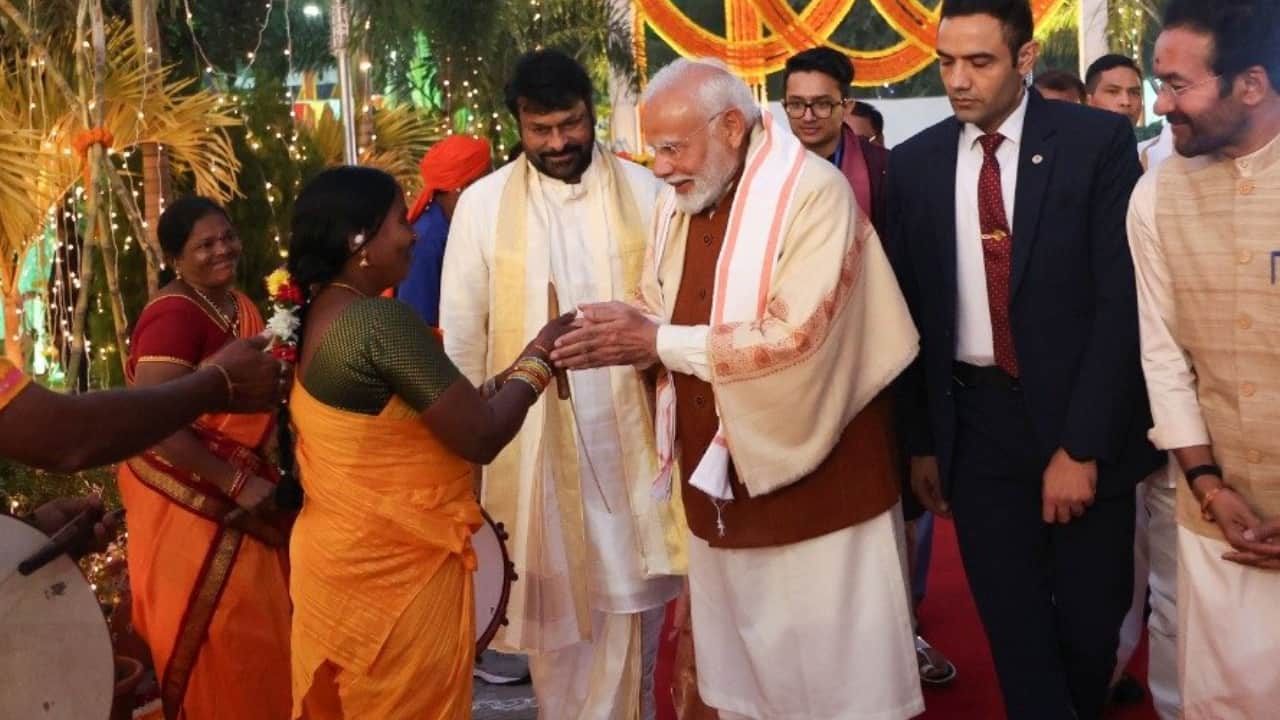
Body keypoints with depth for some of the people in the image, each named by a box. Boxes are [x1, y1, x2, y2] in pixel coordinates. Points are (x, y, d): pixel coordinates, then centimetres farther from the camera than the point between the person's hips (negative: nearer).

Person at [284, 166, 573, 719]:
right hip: (393, 569, -8)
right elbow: (481, 436, -21)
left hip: (337, 557, 8)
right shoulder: (383, 319, -22)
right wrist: (540, 355, -7)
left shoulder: (314, 317, 5)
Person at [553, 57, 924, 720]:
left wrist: (658, 342, -21)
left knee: (832, 666, 6)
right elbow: (660, 319, 12)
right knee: (739, 656, 17)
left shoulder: (813, 192, -16)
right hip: (717, 478, 7)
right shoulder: (677, 202, 7)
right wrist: (619, 335, -11)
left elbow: (797, 337, -24)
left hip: (815, 478, -6)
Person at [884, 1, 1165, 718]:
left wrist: (1081, 444, -15)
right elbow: (909, 309, 6)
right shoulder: (913, 164, 3)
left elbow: (1122, 297, -11)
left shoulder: (1099, 140, -6)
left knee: (1091, 617, 12)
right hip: (974, 423, 2)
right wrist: (921, 440, 5)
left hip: (1082, 419, -1)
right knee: (1013, 625, 7)